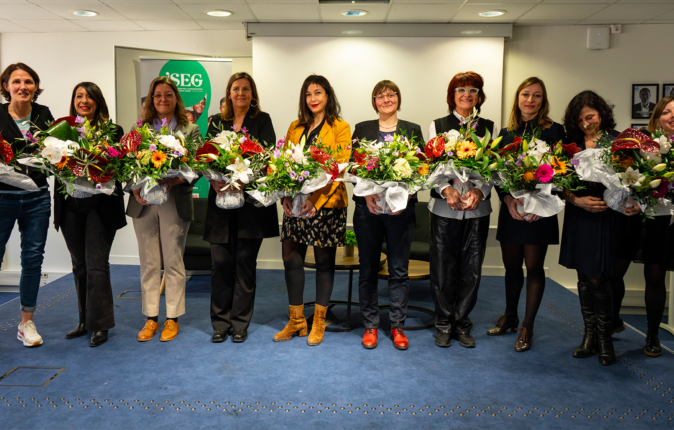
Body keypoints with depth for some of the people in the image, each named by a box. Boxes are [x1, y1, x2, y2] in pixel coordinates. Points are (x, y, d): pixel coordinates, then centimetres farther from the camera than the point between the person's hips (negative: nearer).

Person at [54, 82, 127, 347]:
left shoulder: (112, 131, -1)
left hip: (100, 206, -4)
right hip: (71, 206, 4)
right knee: (79, 265, 13)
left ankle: (100, 324, 7)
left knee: (96, 264, -4)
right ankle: (85, 320, 26)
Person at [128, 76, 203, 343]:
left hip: (175, 203, -2)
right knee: (149, 263, 9)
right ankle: (151, 318, 20)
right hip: (144, 203, 2)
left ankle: (172, 319, 17)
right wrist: (134, 187, -11)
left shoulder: (190, 130, 5)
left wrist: (174, 180, -19)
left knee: (173, 263, 4)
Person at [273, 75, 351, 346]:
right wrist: (285, 196, -7)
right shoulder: (295, 128, 14)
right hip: (295, 204, 4)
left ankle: (319, 322, 20)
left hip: (327, 204, -4)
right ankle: (296, 321, 20)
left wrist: (316, 200, -21)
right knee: (291, 259, 5)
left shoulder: (340, 128, 0)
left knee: (324, 261, 5)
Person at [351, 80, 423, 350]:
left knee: (399, 270, 6)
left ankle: (397, 326, 19)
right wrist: (366, 194, -14)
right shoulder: (362, 129, 9)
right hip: (368, 208, 1)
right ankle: (370, 325, 20)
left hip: (401, 209, 0)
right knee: (367, 269, 7)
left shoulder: (413, 130, 8)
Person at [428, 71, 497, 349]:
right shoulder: (438, 125, 8)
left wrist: (480, 191, -15)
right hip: (444, 208, -1)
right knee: (443, 270, 3)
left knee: (471, 270, 6)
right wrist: (446, 190, -18)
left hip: (478, 209, 2)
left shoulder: (488, 128, 10)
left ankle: (462, 324, 22)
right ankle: (444, 324, 19)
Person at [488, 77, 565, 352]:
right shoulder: (506, 132, 10)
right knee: (511, 265, 12)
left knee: (533, 267, 2)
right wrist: (508, 199, -10)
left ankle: (527, 326, 14)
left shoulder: (554, 131, -1)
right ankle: (509, 316, 30)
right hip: (510, 208, 4)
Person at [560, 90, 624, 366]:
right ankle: (589, 333, 25)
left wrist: (629, 202, -21)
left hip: (606, 218, -3)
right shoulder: (570, 144, 6)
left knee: (598, 278, -3)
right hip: (578, 217, 3)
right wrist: (578, 201, -13)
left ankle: (604, 336, 16)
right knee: (584, 278, 11)